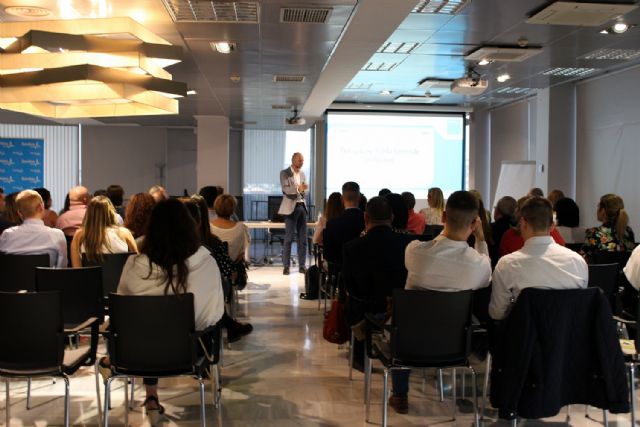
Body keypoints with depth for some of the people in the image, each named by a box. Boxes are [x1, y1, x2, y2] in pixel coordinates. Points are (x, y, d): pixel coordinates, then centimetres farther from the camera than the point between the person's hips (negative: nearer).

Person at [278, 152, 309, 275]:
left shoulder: (302, 174, 15)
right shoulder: (284, 173, -3)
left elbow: (304, 191, 16)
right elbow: (286, 190, -15)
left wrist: (303, 190, -8)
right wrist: (298, 188, -31)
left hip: (302, 206, 6)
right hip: (291, 207, -6)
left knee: (303, 238, 4)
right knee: (289, 238, -5)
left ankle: (302, 265, 8)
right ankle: (286, 266, 0)